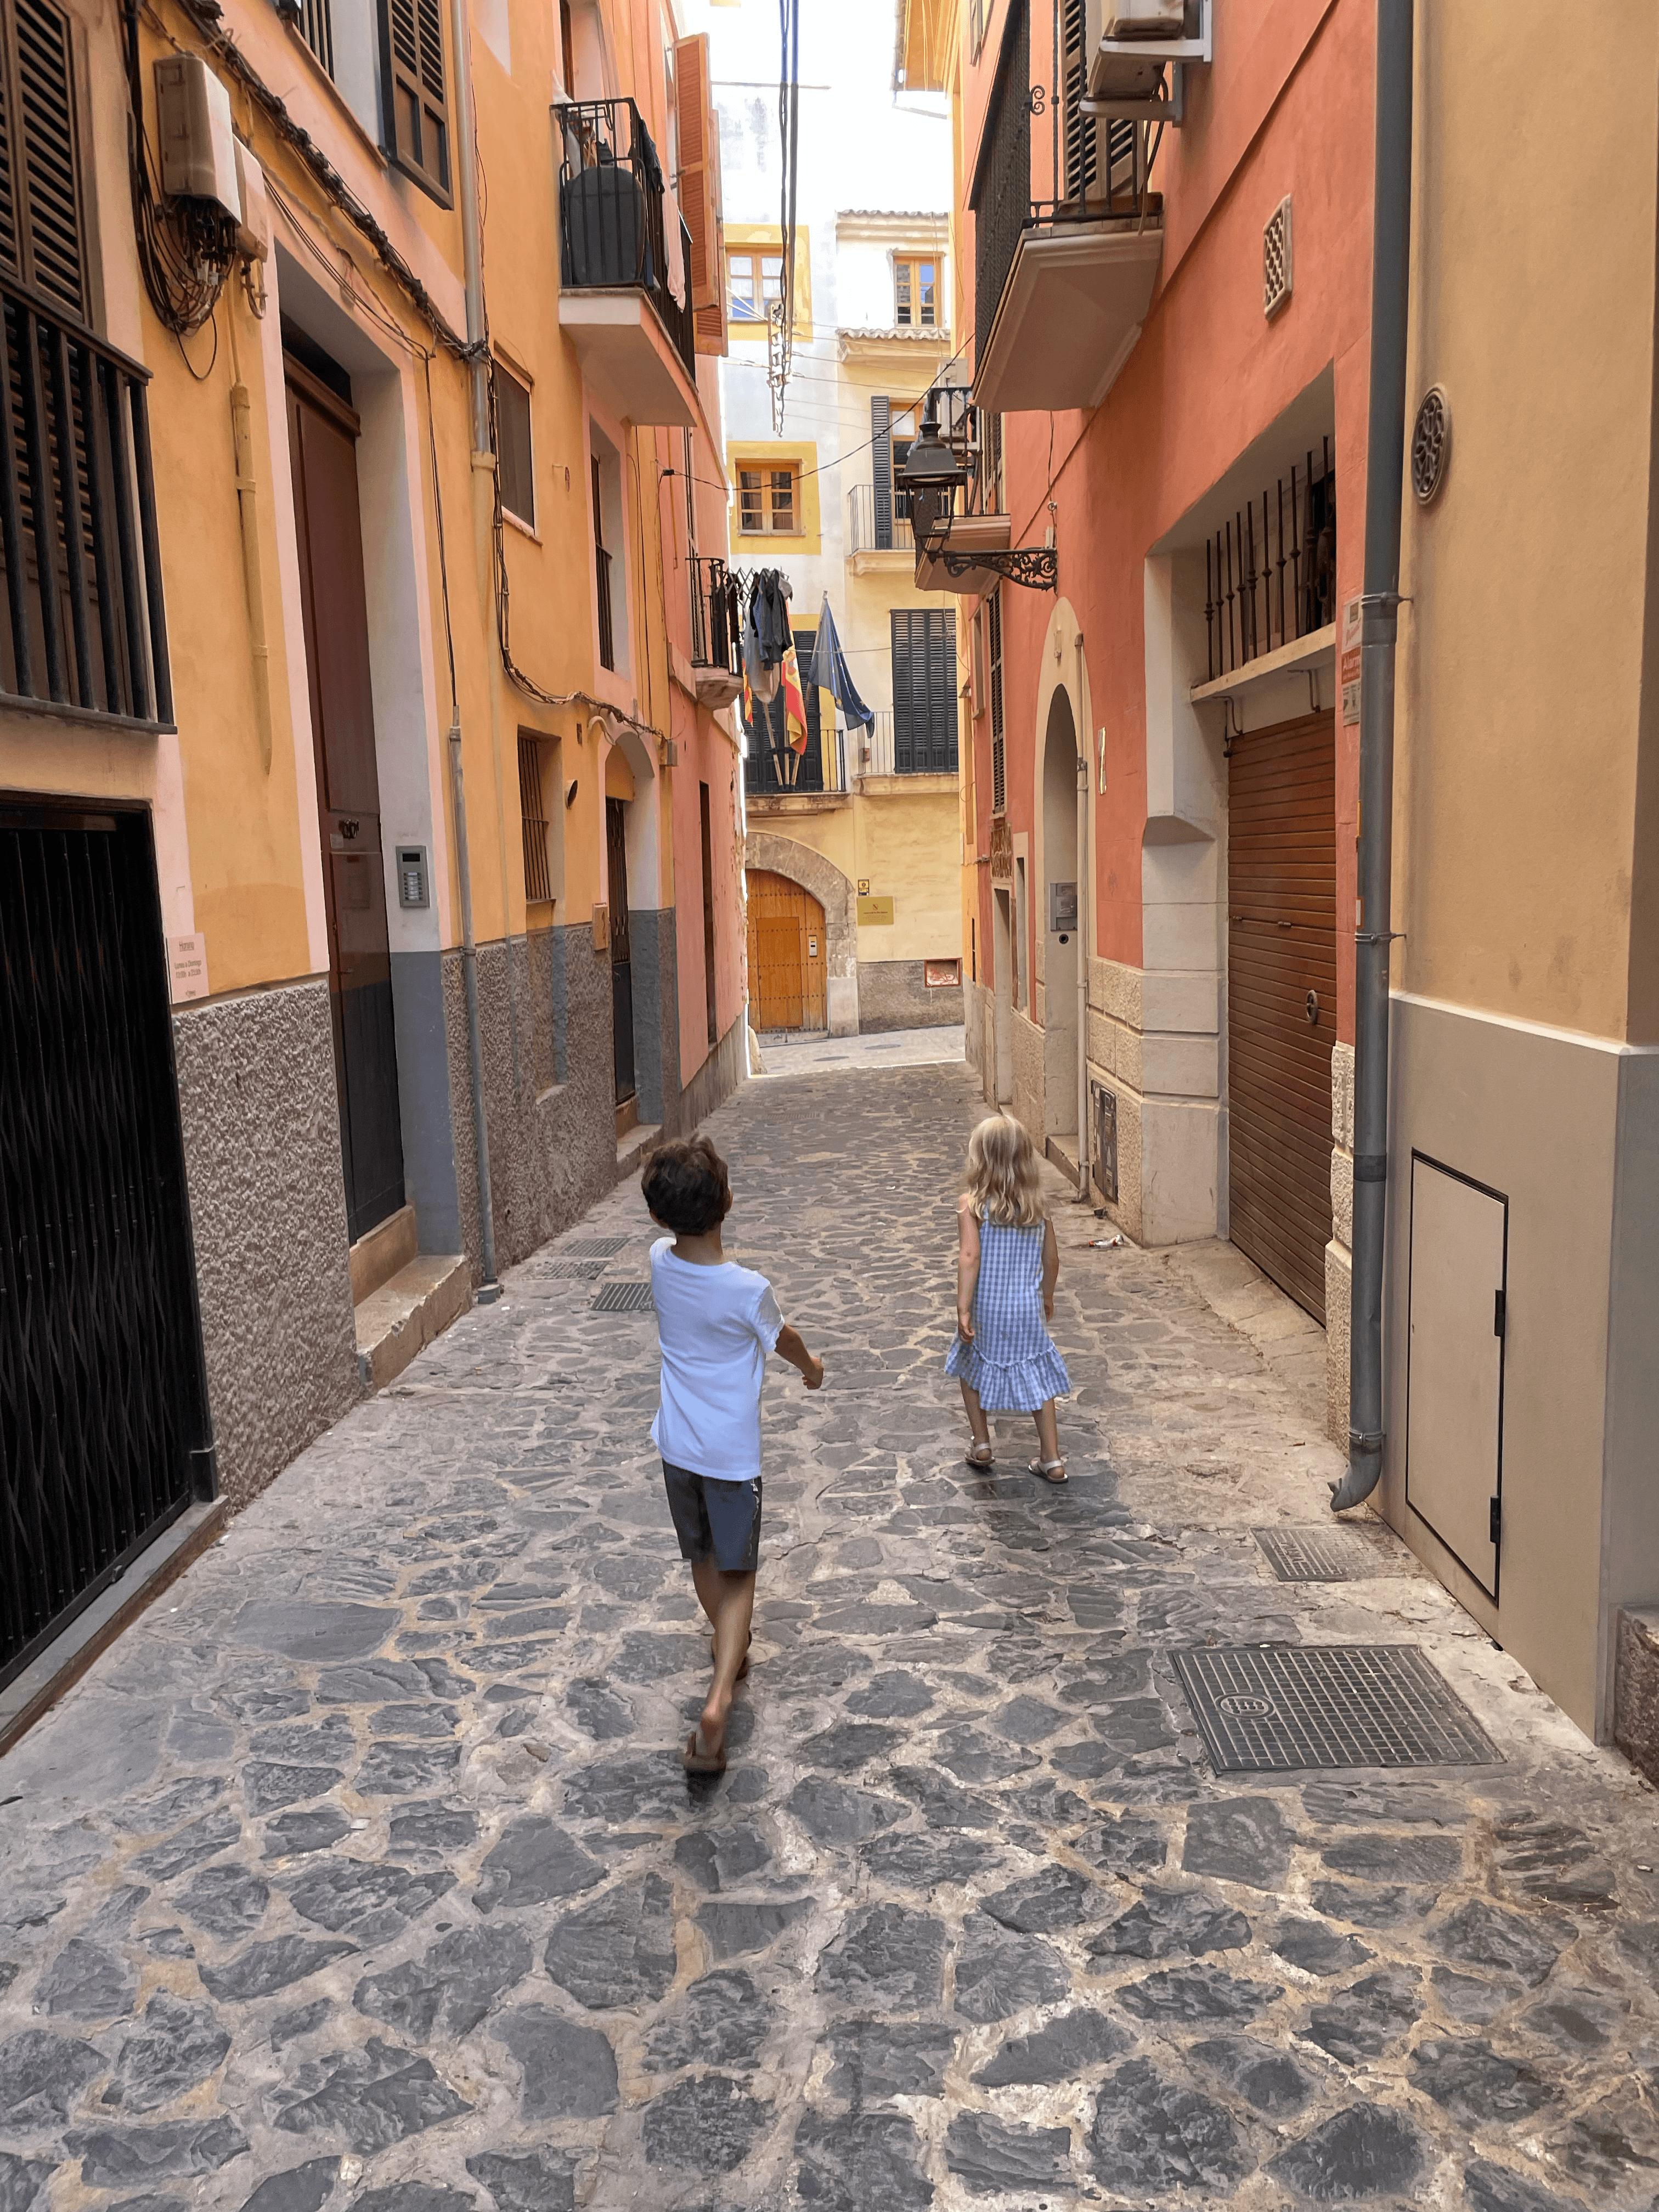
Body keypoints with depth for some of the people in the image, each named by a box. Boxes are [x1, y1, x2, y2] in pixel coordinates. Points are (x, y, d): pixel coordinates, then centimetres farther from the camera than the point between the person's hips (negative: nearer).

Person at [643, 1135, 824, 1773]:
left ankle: (731, 1648, 48)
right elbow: (781, 1338, 1)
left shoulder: (659, 1263, -14)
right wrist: (810, 1366, 17)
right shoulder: (748, 1290, -25)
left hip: (677, 1445, 5)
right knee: (735, 1576, 6)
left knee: (704, 1559, 24)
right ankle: (718, 1701, -8)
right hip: (731, 1453, -5)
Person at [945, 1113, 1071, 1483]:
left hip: (987, 1311, -2)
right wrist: (1047, 1297, 20)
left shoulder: (971, 1204, -16)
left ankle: (982, 1446, 28)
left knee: (971, 1368, 22)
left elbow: (970, 1257, -24)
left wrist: (963, 1309, -21)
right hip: (1029, 1309, 3)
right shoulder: (1037, 1203, -4)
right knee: (1037, 1378, 16)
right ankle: (1052, 1459, 18)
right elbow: (1051, 1258, 4)